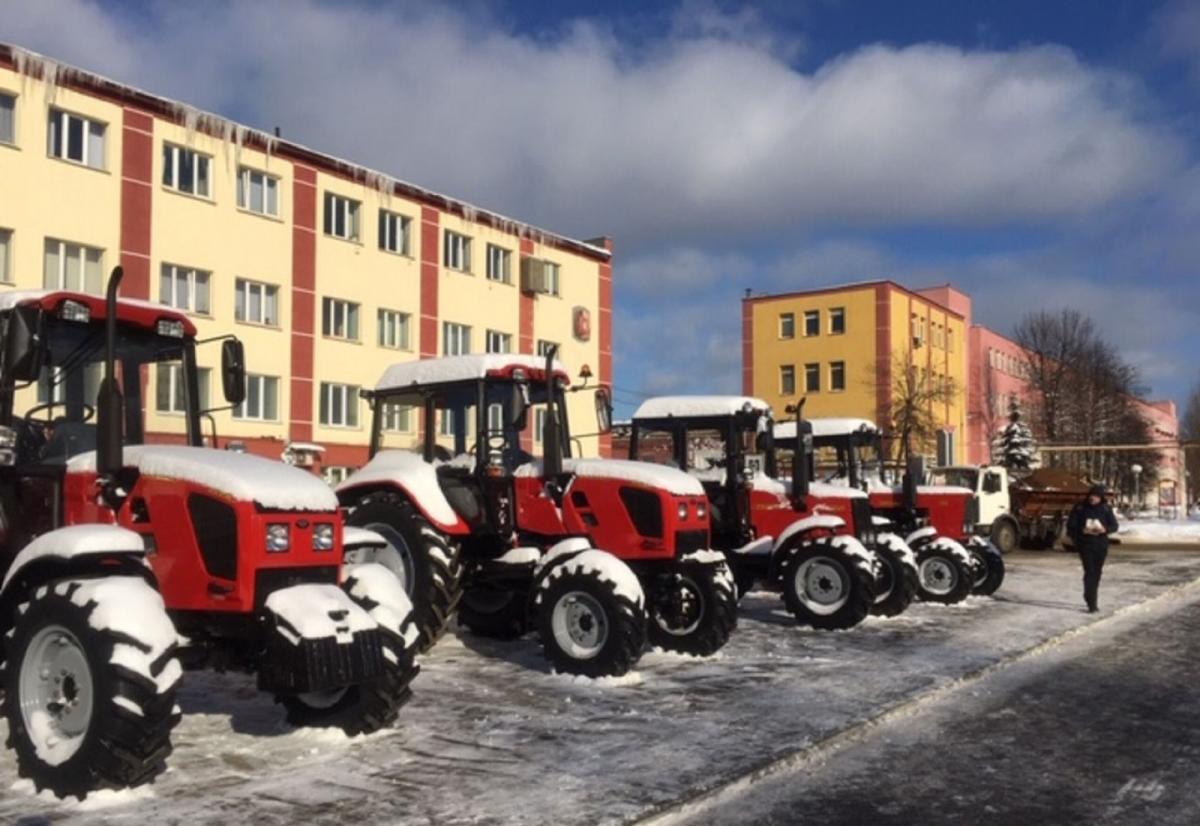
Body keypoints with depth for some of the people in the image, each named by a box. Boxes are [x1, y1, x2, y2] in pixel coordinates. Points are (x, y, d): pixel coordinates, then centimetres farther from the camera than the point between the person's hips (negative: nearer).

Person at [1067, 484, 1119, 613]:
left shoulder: (1105, 509, 2)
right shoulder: (1080, 508, -3)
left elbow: (1114, 526, 4)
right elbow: (1071, 526, -1)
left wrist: (1105, 529, -17)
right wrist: (1082, 530, -20)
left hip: (1101, 545, 3)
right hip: (1085, 545, -3)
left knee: (1096, 573, 10)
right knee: (1089, 572, -12)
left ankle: (1093, 601, 23)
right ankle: (1091, 603, -14)